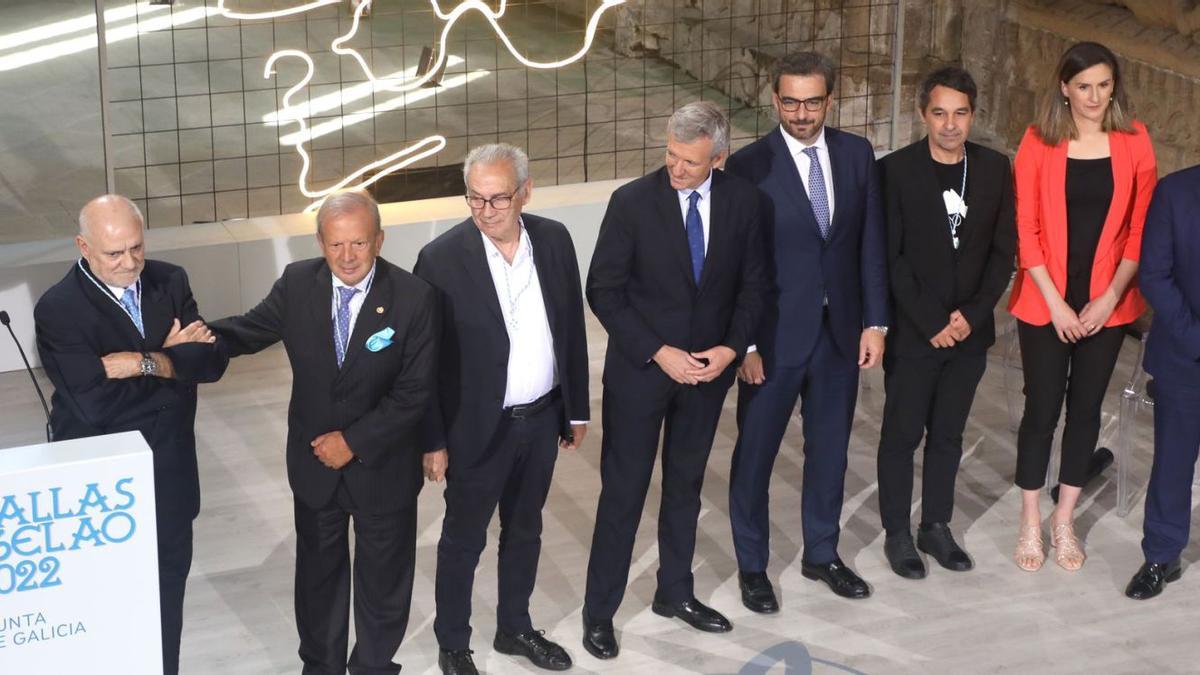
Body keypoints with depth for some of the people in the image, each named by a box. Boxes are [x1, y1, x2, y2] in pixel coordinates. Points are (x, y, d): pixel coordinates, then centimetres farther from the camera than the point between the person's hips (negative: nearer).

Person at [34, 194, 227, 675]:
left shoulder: (170, 282, -3)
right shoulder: (57, 310, -19)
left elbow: (212, 360, -12)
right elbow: (93, 402, -29)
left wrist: (144, 362, -24)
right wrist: (175, 360, -19)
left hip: (169, 473, 5)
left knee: (169, 583, 20)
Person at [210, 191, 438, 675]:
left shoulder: (414, 298, -21)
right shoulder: (297, 283, -12)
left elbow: (414, 393, -19)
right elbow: (251, 329, 1)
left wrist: (354, 442, -21)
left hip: (383, 466, -2)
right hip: (314, 462, 2)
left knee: (382, 577, 18)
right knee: (318, 570, 21)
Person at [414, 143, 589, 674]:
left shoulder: (554, 239, -4)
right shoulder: (442, 259, -18)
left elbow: (572, 327, 6)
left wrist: (577, 408, 9)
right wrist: (433, 441, -10)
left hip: (543, 419, 4)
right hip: (478, 428, -4)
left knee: (525, 531, 21)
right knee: (463, 540, 12)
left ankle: (515, 628, 40)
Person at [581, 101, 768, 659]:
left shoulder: (742, 200, -5)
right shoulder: (632, 202, -15)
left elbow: (752, 282, 4)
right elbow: (603, 292, -12)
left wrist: (732, 346, -10)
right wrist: (658, 353, -17)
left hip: (708, 368, 3)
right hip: (640, 369, -3)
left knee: (685, 486, 17)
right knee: (623, 493, 3)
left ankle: (675, 592, 33)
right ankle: (599, 611, 14)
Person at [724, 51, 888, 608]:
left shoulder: (857, 155, 1)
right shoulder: (749, 165, -11)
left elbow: (871, 244, 5)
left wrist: (874, 322, 0)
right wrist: (745, 343, -11)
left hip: (841, 330, 4)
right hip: (775, 333, -4)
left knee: (830, 448, 16)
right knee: (755, 453, 7)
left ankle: (822, 554, 34)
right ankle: (752, 565, 24)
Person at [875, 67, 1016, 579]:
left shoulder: (995, 169, 1)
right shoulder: (895, 170, -10)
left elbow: (1003, 250, 2)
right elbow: (890, 258, -11)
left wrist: (972, 315, -8)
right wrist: (931, 323, -14)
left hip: (970, 330, 3)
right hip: (912, 333, -3)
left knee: (948, 435, 14)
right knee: (902, 435, 7)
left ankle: (936, 526, 28)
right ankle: (897, 533, 20)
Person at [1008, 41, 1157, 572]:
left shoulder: (1133, 142, -3)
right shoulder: (1039, 143, -7)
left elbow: (1141, 227, -1)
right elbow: (1025, 229, -7)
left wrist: (1111, 296, -9)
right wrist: (1055, 302, -12)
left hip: (1106, 301, 2)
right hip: (1046, 301, -2)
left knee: (1086, 405, 10)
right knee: (1042, 407, 3)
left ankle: (1064, 520, 24)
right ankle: (1030, 523, 18)